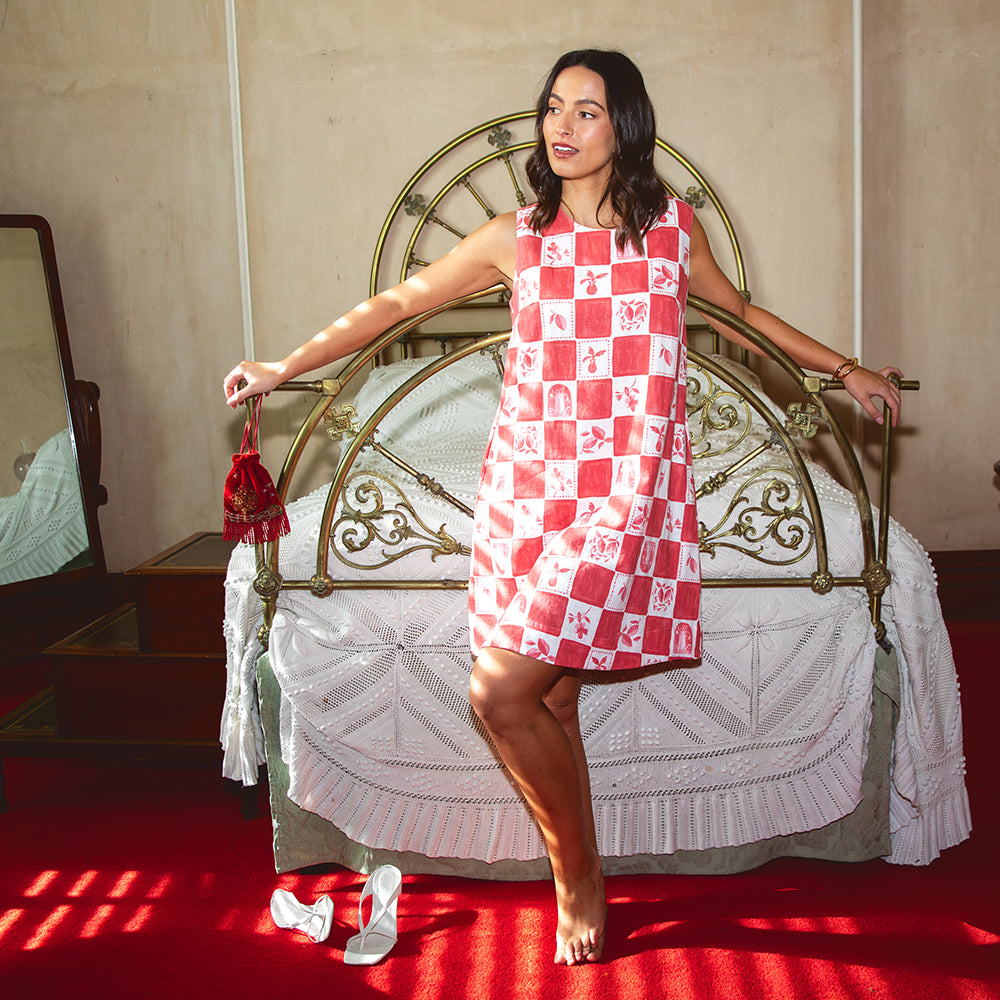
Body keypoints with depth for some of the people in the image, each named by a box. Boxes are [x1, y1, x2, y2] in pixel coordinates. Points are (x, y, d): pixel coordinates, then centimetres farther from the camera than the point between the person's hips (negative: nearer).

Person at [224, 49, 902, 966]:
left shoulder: (674, 225, 5)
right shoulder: (516, 239, 5)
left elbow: (738, 310, 21)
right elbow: (398, 303, 11)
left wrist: (844, 368, 27)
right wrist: (286, 366, 11)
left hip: (627, 487, -3)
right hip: (530, 484, 3)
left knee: (502, 691, -13)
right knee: (551, 695, 7)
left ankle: (576, 873, 11)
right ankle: (581, 881, 27)